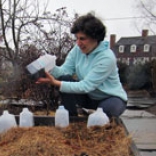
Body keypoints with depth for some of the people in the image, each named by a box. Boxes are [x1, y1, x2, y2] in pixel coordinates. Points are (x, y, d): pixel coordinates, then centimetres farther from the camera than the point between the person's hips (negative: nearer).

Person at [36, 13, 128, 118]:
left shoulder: (107, 57, -28)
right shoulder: (78, 49, -10)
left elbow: (86, 86, -32)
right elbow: (65, 70, -14)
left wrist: (56, 83, -39)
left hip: (112, 98, -5)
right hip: (89, 96, 5)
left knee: (106, 110, -38)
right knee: (64, 78, -18)